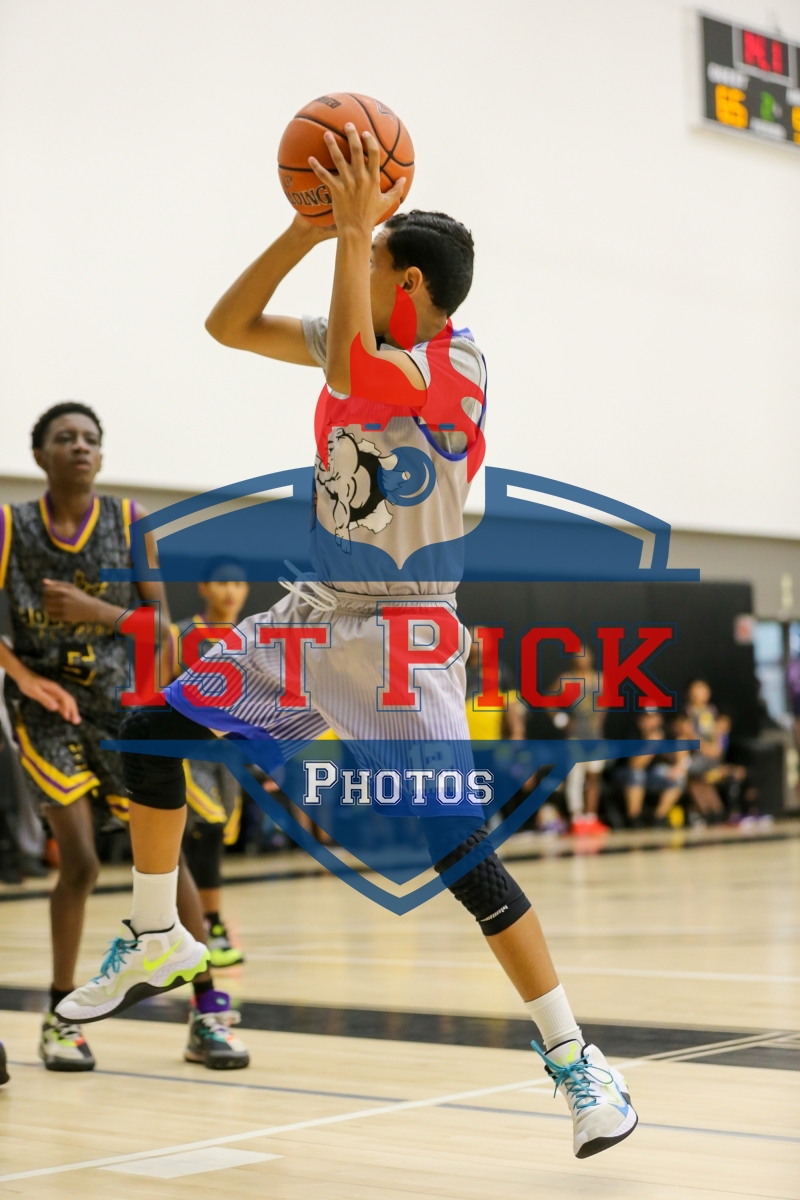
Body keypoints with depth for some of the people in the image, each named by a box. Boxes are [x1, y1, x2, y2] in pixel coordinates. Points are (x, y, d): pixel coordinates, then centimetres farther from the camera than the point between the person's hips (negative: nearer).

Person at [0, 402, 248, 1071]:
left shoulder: (129, 522, -3)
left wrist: (94, 611, -21)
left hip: (119, 703, 2)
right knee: (80, 860, -11)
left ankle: (209, 1011, 8)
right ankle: (62, 1015, 7)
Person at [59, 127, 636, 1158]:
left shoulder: (457, 363, -17)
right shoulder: (362, 342, 6)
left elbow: (348, 372, -35)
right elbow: (228, 325, 7)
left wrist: (354, 230, -27)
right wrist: (313, 224, -5)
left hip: (400, 637, -8)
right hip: (314, 611, 8)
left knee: (461, 850, -15)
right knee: (151, 734, 6)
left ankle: (576, 1063, -3)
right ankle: (151, 948, 24)